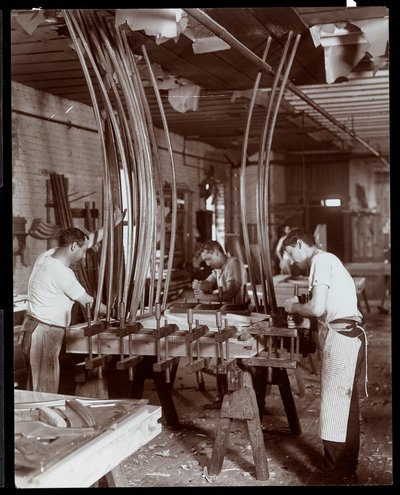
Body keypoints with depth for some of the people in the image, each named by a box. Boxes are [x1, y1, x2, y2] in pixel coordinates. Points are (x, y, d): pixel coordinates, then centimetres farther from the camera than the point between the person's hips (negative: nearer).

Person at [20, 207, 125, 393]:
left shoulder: (48, 255, 5)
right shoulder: (62, 272, -21)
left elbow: (89, 240, 13)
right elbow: (88, 302, -10)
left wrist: (112, 224, 13)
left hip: (34, 328, 10)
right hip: (43, 334, -10)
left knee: (37, 388, 16)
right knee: (46, 391, -2)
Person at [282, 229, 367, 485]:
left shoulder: (320, 260, -9)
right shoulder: (328, 260, 21)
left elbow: (317, 308, -17)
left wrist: (294, 306, 0)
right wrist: (302, 309, 13)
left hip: (341, 337, -10)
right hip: (349, 336, 10)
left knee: (334, 404, -5)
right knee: (346, 403, 16)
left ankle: (333, 475, 2)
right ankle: (347, 469, 28)